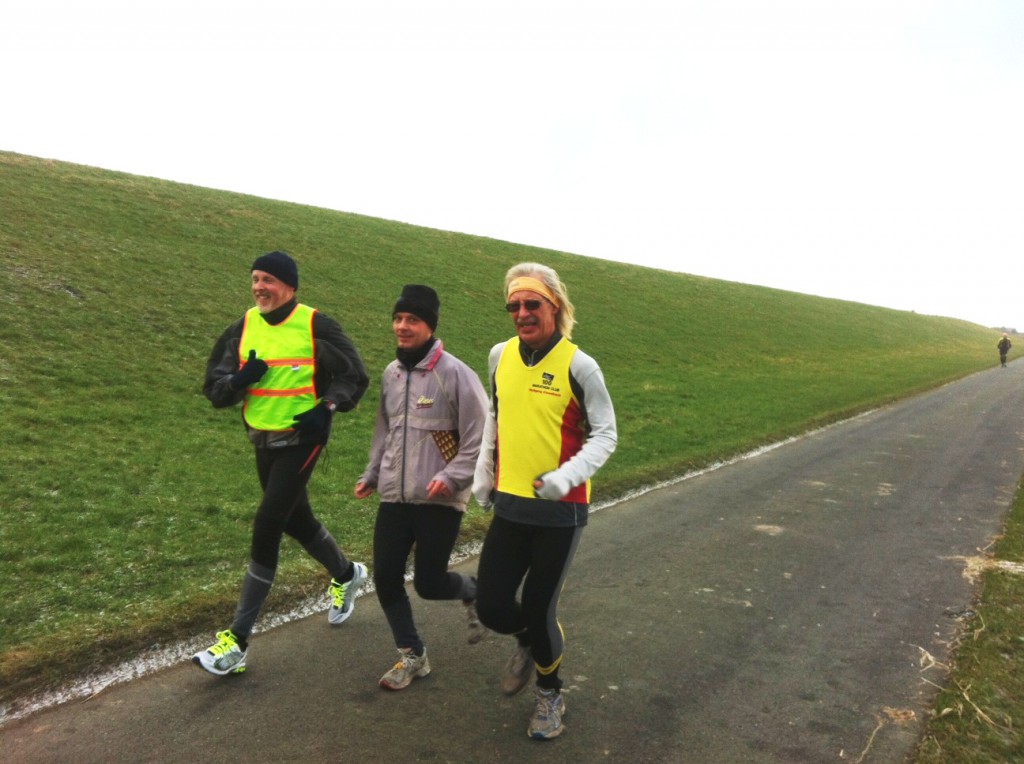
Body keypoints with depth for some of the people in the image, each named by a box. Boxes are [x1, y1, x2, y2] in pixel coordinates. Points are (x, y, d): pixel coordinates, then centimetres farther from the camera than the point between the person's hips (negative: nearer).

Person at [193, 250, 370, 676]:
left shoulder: (316, 326, -12)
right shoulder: (243, 328, 3)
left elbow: (354, 376, -4)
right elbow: (214, 387, 5)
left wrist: (327, 407, -20)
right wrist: (240, 378, -16)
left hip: (301, 440, -6)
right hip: (263, 441, 6)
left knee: (266, 526, -11)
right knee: (296, 521, 19)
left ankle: (237, 641, 0)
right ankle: (346, 575, 47)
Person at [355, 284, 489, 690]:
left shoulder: (455, 373, -13)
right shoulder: (391, 373, 9)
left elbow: (480, 437, -12)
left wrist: (452, 477, -21)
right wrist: (372, 474, 16)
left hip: (440, 500, -6)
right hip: (394, 497, 6)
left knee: (428, 583, 0)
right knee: (385, 578, 5)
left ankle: (473, 592, 36)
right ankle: (412, 655, 26)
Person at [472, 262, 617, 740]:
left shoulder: (578, 366, -12)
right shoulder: (500, 356, 2)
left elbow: (605, 434, -7)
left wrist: (567, 476, -23)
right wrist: (483, 472, 14)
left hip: (560, 509, -4)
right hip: (509, 505, 4)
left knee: (539, 608, 5)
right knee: (492, 608, 3)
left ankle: (549, 693, 36)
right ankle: (530, 640, 41)